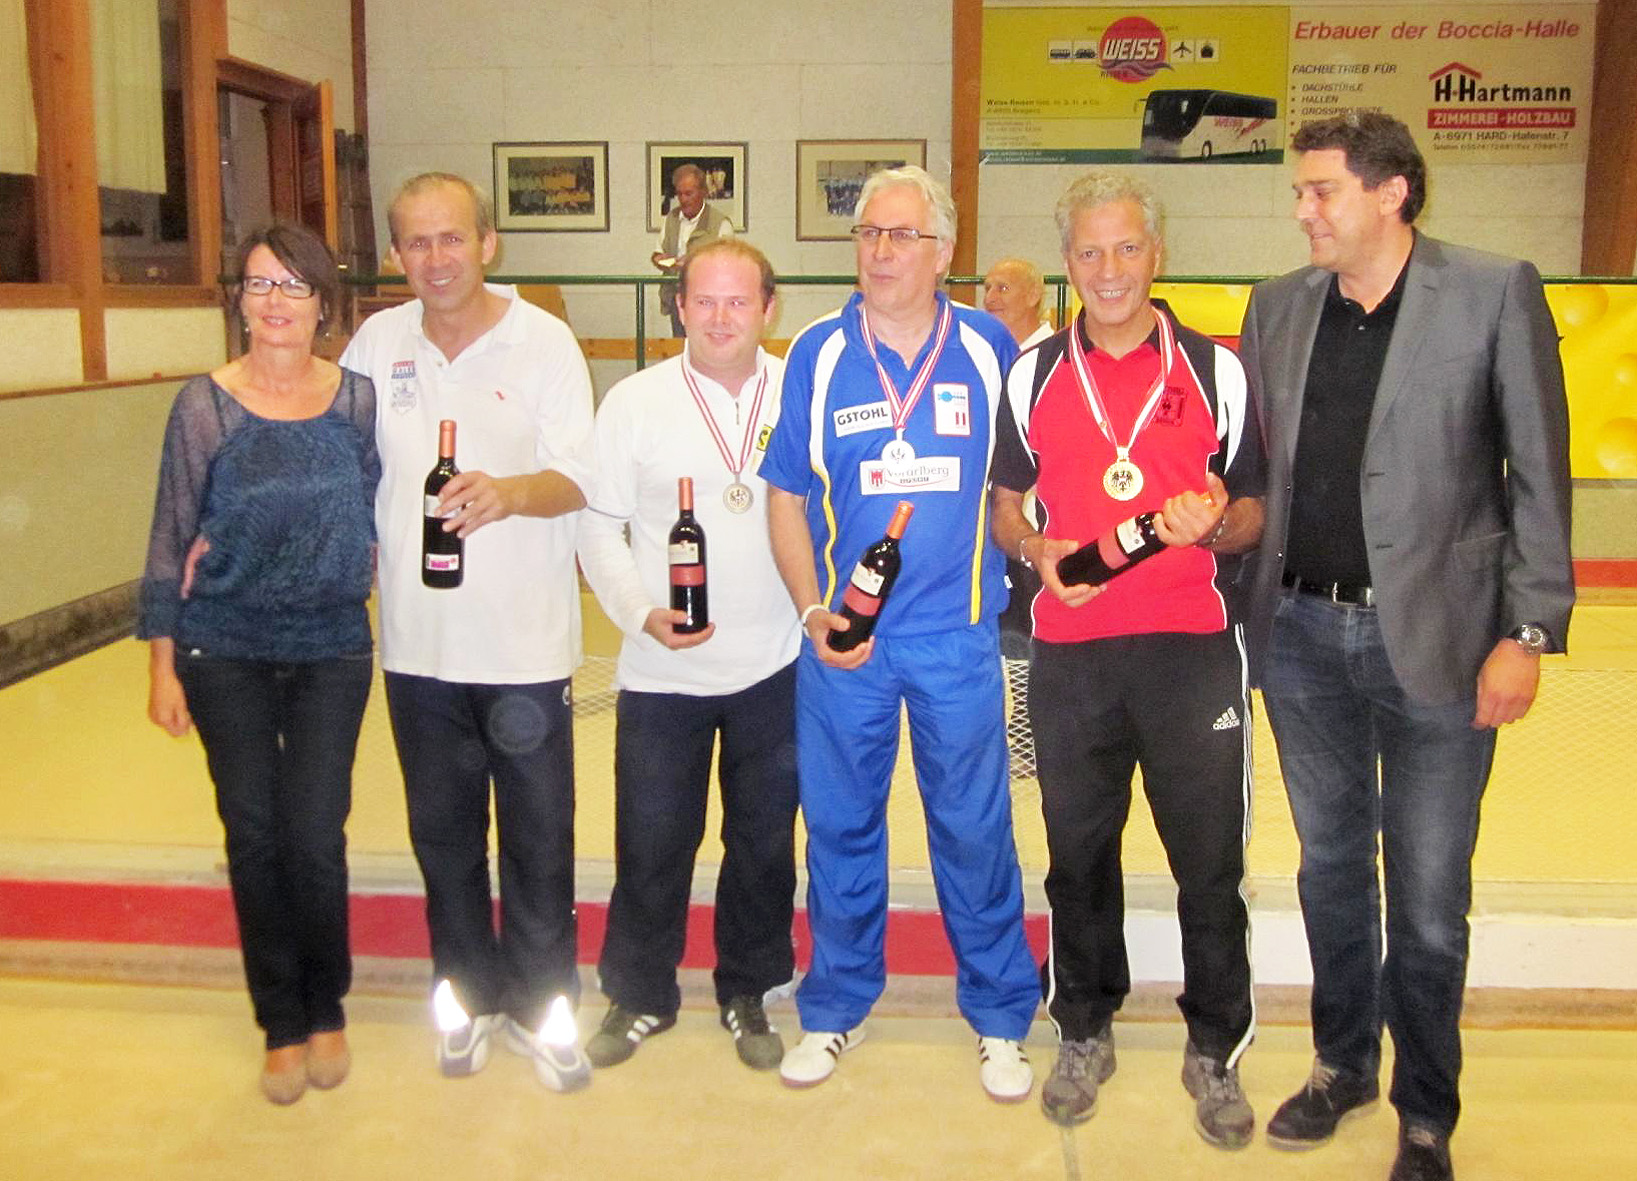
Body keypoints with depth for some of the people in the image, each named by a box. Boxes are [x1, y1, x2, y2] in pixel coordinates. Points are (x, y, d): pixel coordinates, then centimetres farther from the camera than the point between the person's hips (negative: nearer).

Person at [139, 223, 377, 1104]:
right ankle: (281, 1025, 24)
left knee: (315, 836, -2)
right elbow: (170, 537, -3)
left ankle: (326, 1012, 23)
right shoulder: (204, 403, -6)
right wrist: (162, 664, -3)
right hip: (225, 654, 0)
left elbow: (375, 513, 9)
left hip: (331, 650, 1)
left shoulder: (358, 397, -2)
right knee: (254, 837, 5)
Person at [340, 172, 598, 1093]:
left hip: (525, 642, -3)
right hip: (420, 642, 3)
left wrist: (509, 491, -28)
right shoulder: (378, 342, 5)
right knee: (444, 832, 14)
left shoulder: (544, 340, -4)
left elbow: (577, 480, -9)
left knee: (539, 837, 5)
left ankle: (540, 1007, 24)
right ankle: (469, 997, 33)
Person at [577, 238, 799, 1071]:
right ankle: (639, 996, 29)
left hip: (775, 666, 1)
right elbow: (598, 525, 1)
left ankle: (747, 993, 33)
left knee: (764, 842, 13)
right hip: (662, 669, -1)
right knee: (650, 845, 7)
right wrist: (642, 613, -13)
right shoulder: (634, 402, -2)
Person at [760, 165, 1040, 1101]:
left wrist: (1023, 572, 1)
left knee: (975, 829, 7)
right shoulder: (819, 353, 0)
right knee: (839, 825, 11)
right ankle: (837, 1008, 30)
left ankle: (1001, 1019, 25)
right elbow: (788, 497, 3)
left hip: (957, 636, -1)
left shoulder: (989, 348, 0)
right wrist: (814, 611, -8)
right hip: (844, 638, 1)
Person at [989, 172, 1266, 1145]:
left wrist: (1216, 522, -16)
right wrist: (1037, 550, -10)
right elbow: (1007, 507, 12)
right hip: (1070, 653, 2)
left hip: (1194, 650, -1)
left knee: (1212, 863, 5)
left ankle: (1216, 1049, 25)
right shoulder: (1033, 375, 8)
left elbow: (1256, 511, 6)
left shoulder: (1216, 369, 4)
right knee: (1079, 854, 12)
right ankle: (1085, 1034, 31)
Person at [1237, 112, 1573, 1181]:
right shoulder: (1279, 306, 6)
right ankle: (1343, 1066, 38)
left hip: (1434, 641, -4)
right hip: (1302, 634, 4)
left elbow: (1540, 476, -6)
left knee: (1428, 902, 7)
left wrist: (1529, 633, -10)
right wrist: (1241, 606, 5)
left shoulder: (1497, 293, -6)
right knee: (1331, 871, 18)